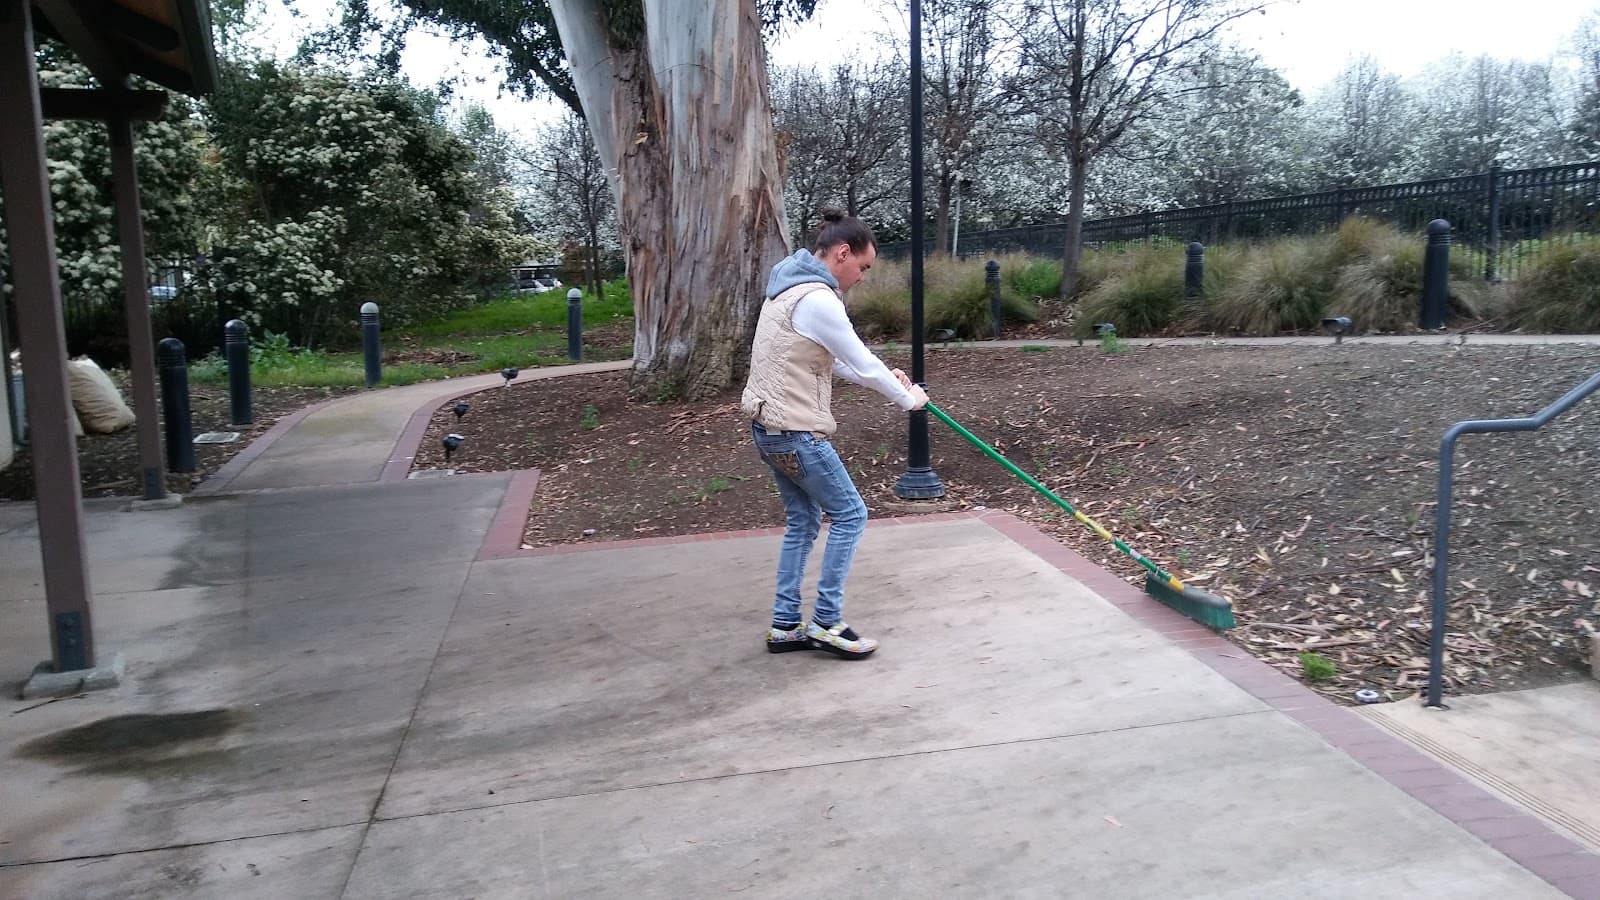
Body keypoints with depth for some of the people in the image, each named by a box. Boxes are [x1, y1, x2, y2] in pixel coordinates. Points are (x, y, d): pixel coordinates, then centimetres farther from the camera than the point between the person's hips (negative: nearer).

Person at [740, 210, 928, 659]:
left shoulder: (791, 286, 13)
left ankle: (785, 626, 21)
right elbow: (863, 364, -12)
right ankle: (826, 622, 7)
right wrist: (909, 399, 3)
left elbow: (839, 361, 20)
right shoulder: (818, 300, -20)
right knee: (849, 514, 2)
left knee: (802, 522, 16)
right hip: (796, 432, -10)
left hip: (768, 427, 10)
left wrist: (883, 375, 12)